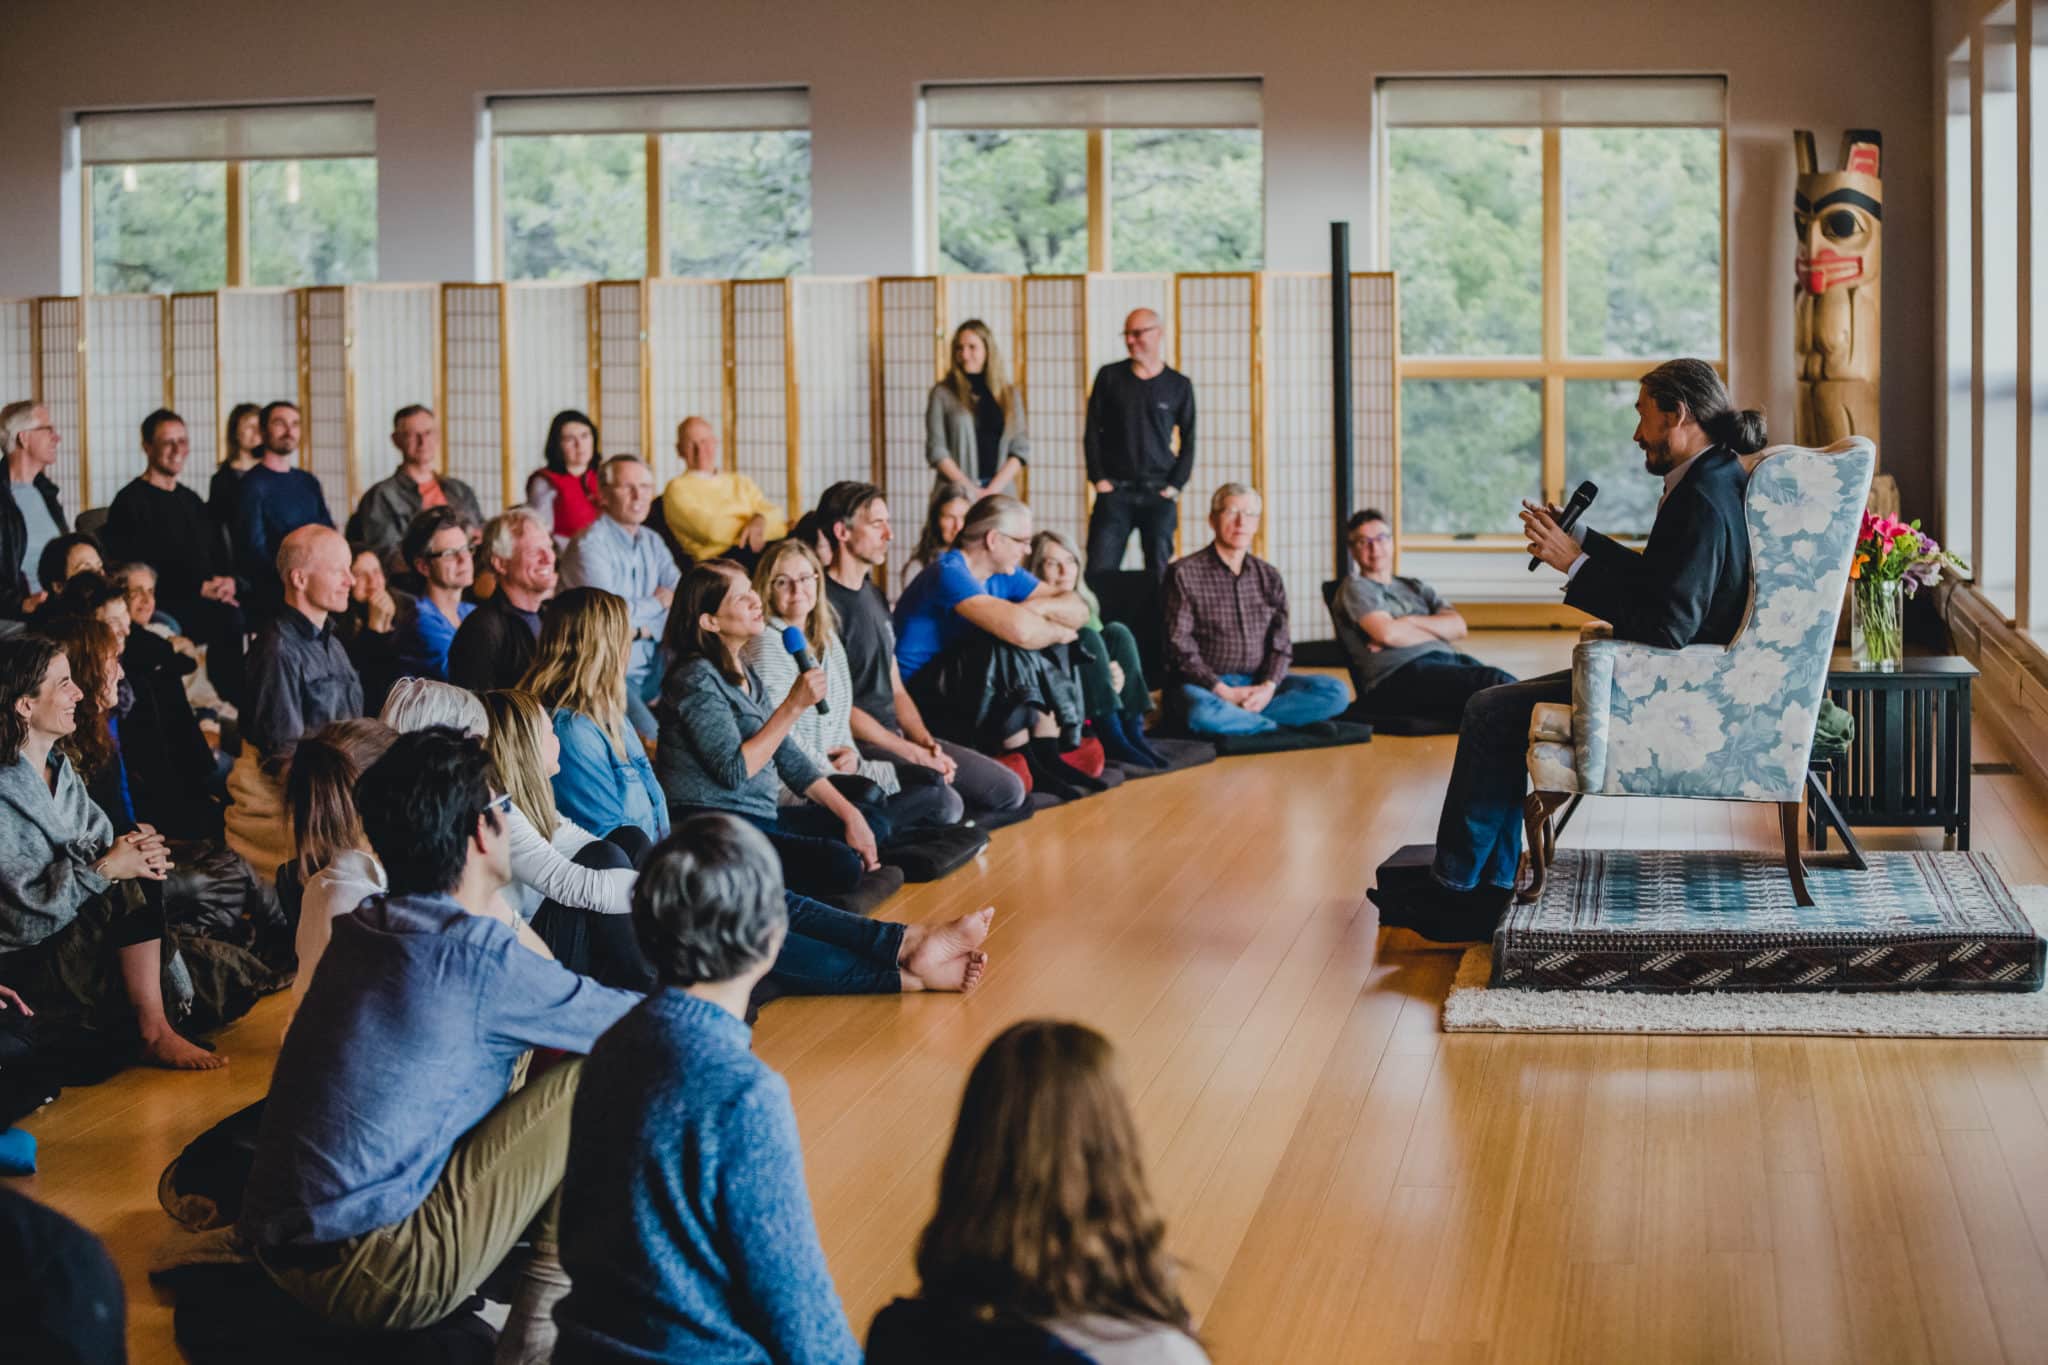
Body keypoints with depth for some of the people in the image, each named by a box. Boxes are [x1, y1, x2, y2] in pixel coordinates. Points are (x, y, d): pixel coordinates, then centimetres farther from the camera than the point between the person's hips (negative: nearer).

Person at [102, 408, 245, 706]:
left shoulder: (190, 501, 24)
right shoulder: (130, 502, 0)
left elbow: (220, 556, 24)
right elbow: (139, 570, -10)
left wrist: (227, 581, -1)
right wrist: (200, 588, -15)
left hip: (209, 599, 7)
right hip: (163, 606, -7)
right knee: (230, 619, -32)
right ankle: (234, 702, -23)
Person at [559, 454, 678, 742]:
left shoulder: (653, 543, 16)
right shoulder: (590, 544, -8)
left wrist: (643, 628, -12)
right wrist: (656, 603, 1)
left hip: (652, 668, 7)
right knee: (651, 737, -29)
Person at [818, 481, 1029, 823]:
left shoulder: (874, 595, 18)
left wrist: (927, 744, 0)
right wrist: (915, 754, -15)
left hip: (897, 734, 9)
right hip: (859, 744, -9)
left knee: (1010, 792, 1)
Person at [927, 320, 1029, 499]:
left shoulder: (1010, 395, 11)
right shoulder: (942, 393, 5)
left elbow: (1020, 450, 6)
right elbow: (936, 451, -2)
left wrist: (992, 489, -7)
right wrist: (971, 490, -10)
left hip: (999, 493, 2)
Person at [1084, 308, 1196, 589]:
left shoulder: (1179, 385, 7)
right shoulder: (1110, 376, 8)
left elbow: (1188, 442, 10)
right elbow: (1092, 431, 8)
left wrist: (1175, 486, -2)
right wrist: (1099, 478, -2)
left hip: (1159, 492, 0)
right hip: (1114, 490, 0)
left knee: (1160, 572, -1)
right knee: (1099, 568, -9)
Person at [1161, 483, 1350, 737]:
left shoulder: (1269, 577, 15)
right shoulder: (1185, 574, -1)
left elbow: (1280, 642, 9)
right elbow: (1180, 647, -8)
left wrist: (1269, 686, -12)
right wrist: (1224, 692, -17)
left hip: (1257, 683, 6)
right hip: (1205, 685, -5)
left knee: (1336, 693, -17)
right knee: (1202, 715, -41)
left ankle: (1231, 716, -21)